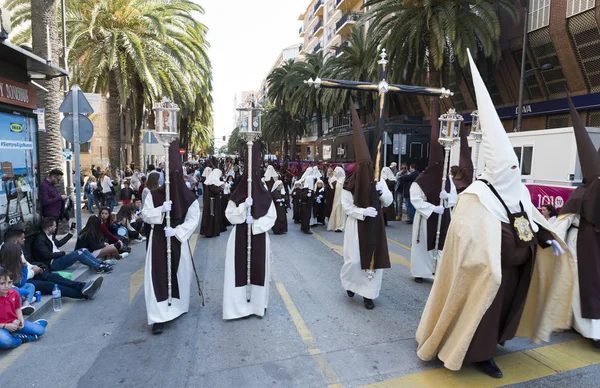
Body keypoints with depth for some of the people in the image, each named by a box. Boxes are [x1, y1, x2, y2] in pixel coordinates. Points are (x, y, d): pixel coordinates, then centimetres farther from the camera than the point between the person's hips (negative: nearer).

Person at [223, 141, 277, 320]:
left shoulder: (264, 195, 0)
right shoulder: (237, 195, 0)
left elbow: (271, 216, -2)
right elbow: (230, 215, -4)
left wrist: (255, 224, -14)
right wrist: (244, 207, -19)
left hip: (259, 237, 1)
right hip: (240, 237, 0)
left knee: (258, 269, 5)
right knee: (239, 268, 1)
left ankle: (257, 304, 18)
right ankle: (239, 304, 13)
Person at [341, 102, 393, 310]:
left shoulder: (378, 180, 2)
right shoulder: (349, 184, -9)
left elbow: (389, 202, 5)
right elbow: (347, 207, -9)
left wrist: (382, 193, -16)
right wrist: (363, 212, -24)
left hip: (374, 226, 3)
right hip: (356, 226, -3)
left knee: (374, 259, 4)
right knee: (354, 259, -3)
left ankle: (368, 294, 18)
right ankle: (348, 281, 31)